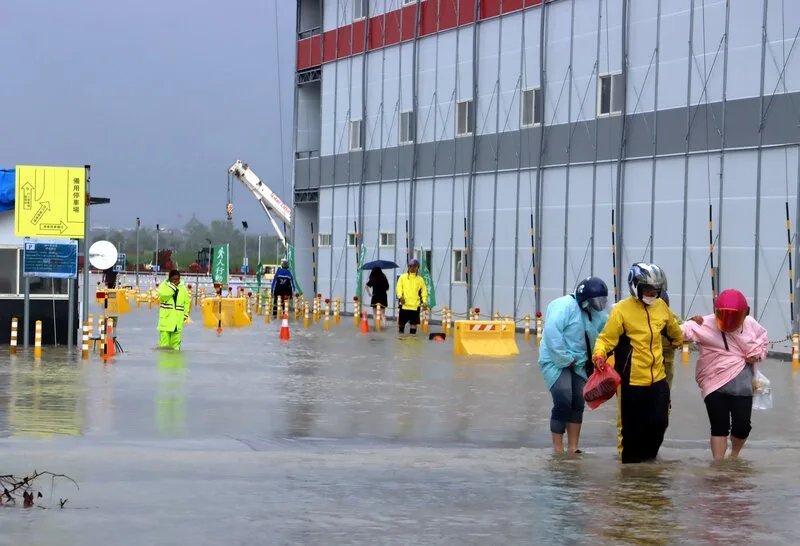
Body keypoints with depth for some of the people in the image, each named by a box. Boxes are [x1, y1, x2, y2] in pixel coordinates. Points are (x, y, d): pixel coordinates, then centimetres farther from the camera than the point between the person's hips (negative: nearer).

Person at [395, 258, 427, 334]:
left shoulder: (420, 279, 7)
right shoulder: (403, 277, 6)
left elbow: (424, 291, 7)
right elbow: (398, 288, -1)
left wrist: (424, 301, -6)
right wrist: (400, 296, -19)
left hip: (415, 305, 0)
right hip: (404, 304, 0)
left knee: (414, 323, -1)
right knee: (401, 322, 6)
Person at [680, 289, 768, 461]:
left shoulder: (751, 325, 1)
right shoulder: (706, 325, -11)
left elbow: (763, 339, 20)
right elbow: (684, 330, -23)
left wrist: (758, 354, 2)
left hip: (742, 385, 3)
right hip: (715, 383, -3)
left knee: (742, 425, 4)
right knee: (719, 427, -1)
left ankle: (734, 456, 35)